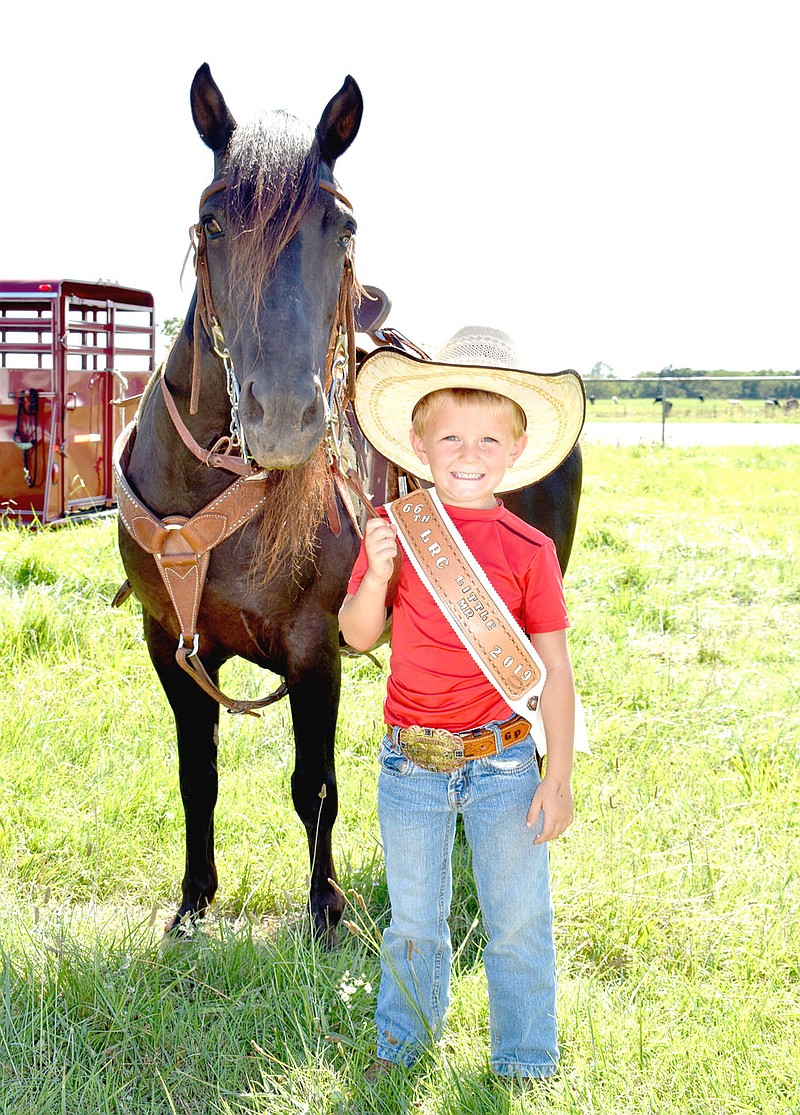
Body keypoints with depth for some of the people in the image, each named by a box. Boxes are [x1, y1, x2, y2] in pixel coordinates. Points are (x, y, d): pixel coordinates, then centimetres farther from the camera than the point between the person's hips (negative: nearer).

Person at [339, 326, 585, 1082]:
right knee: (413, 922, 17)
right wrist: (378, 574, -19)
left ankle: (525, 1063, 27)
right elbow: (357, 636, 0)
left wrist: (558, 777, -7)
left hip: (502, 763, -1)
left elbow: (555, 669, -4)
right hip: (409, 764, 1)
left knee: (518, 924, 9)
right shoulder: (394, 531, -2)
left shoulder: (528, 551, -7)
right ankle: (403, 1038, 39)